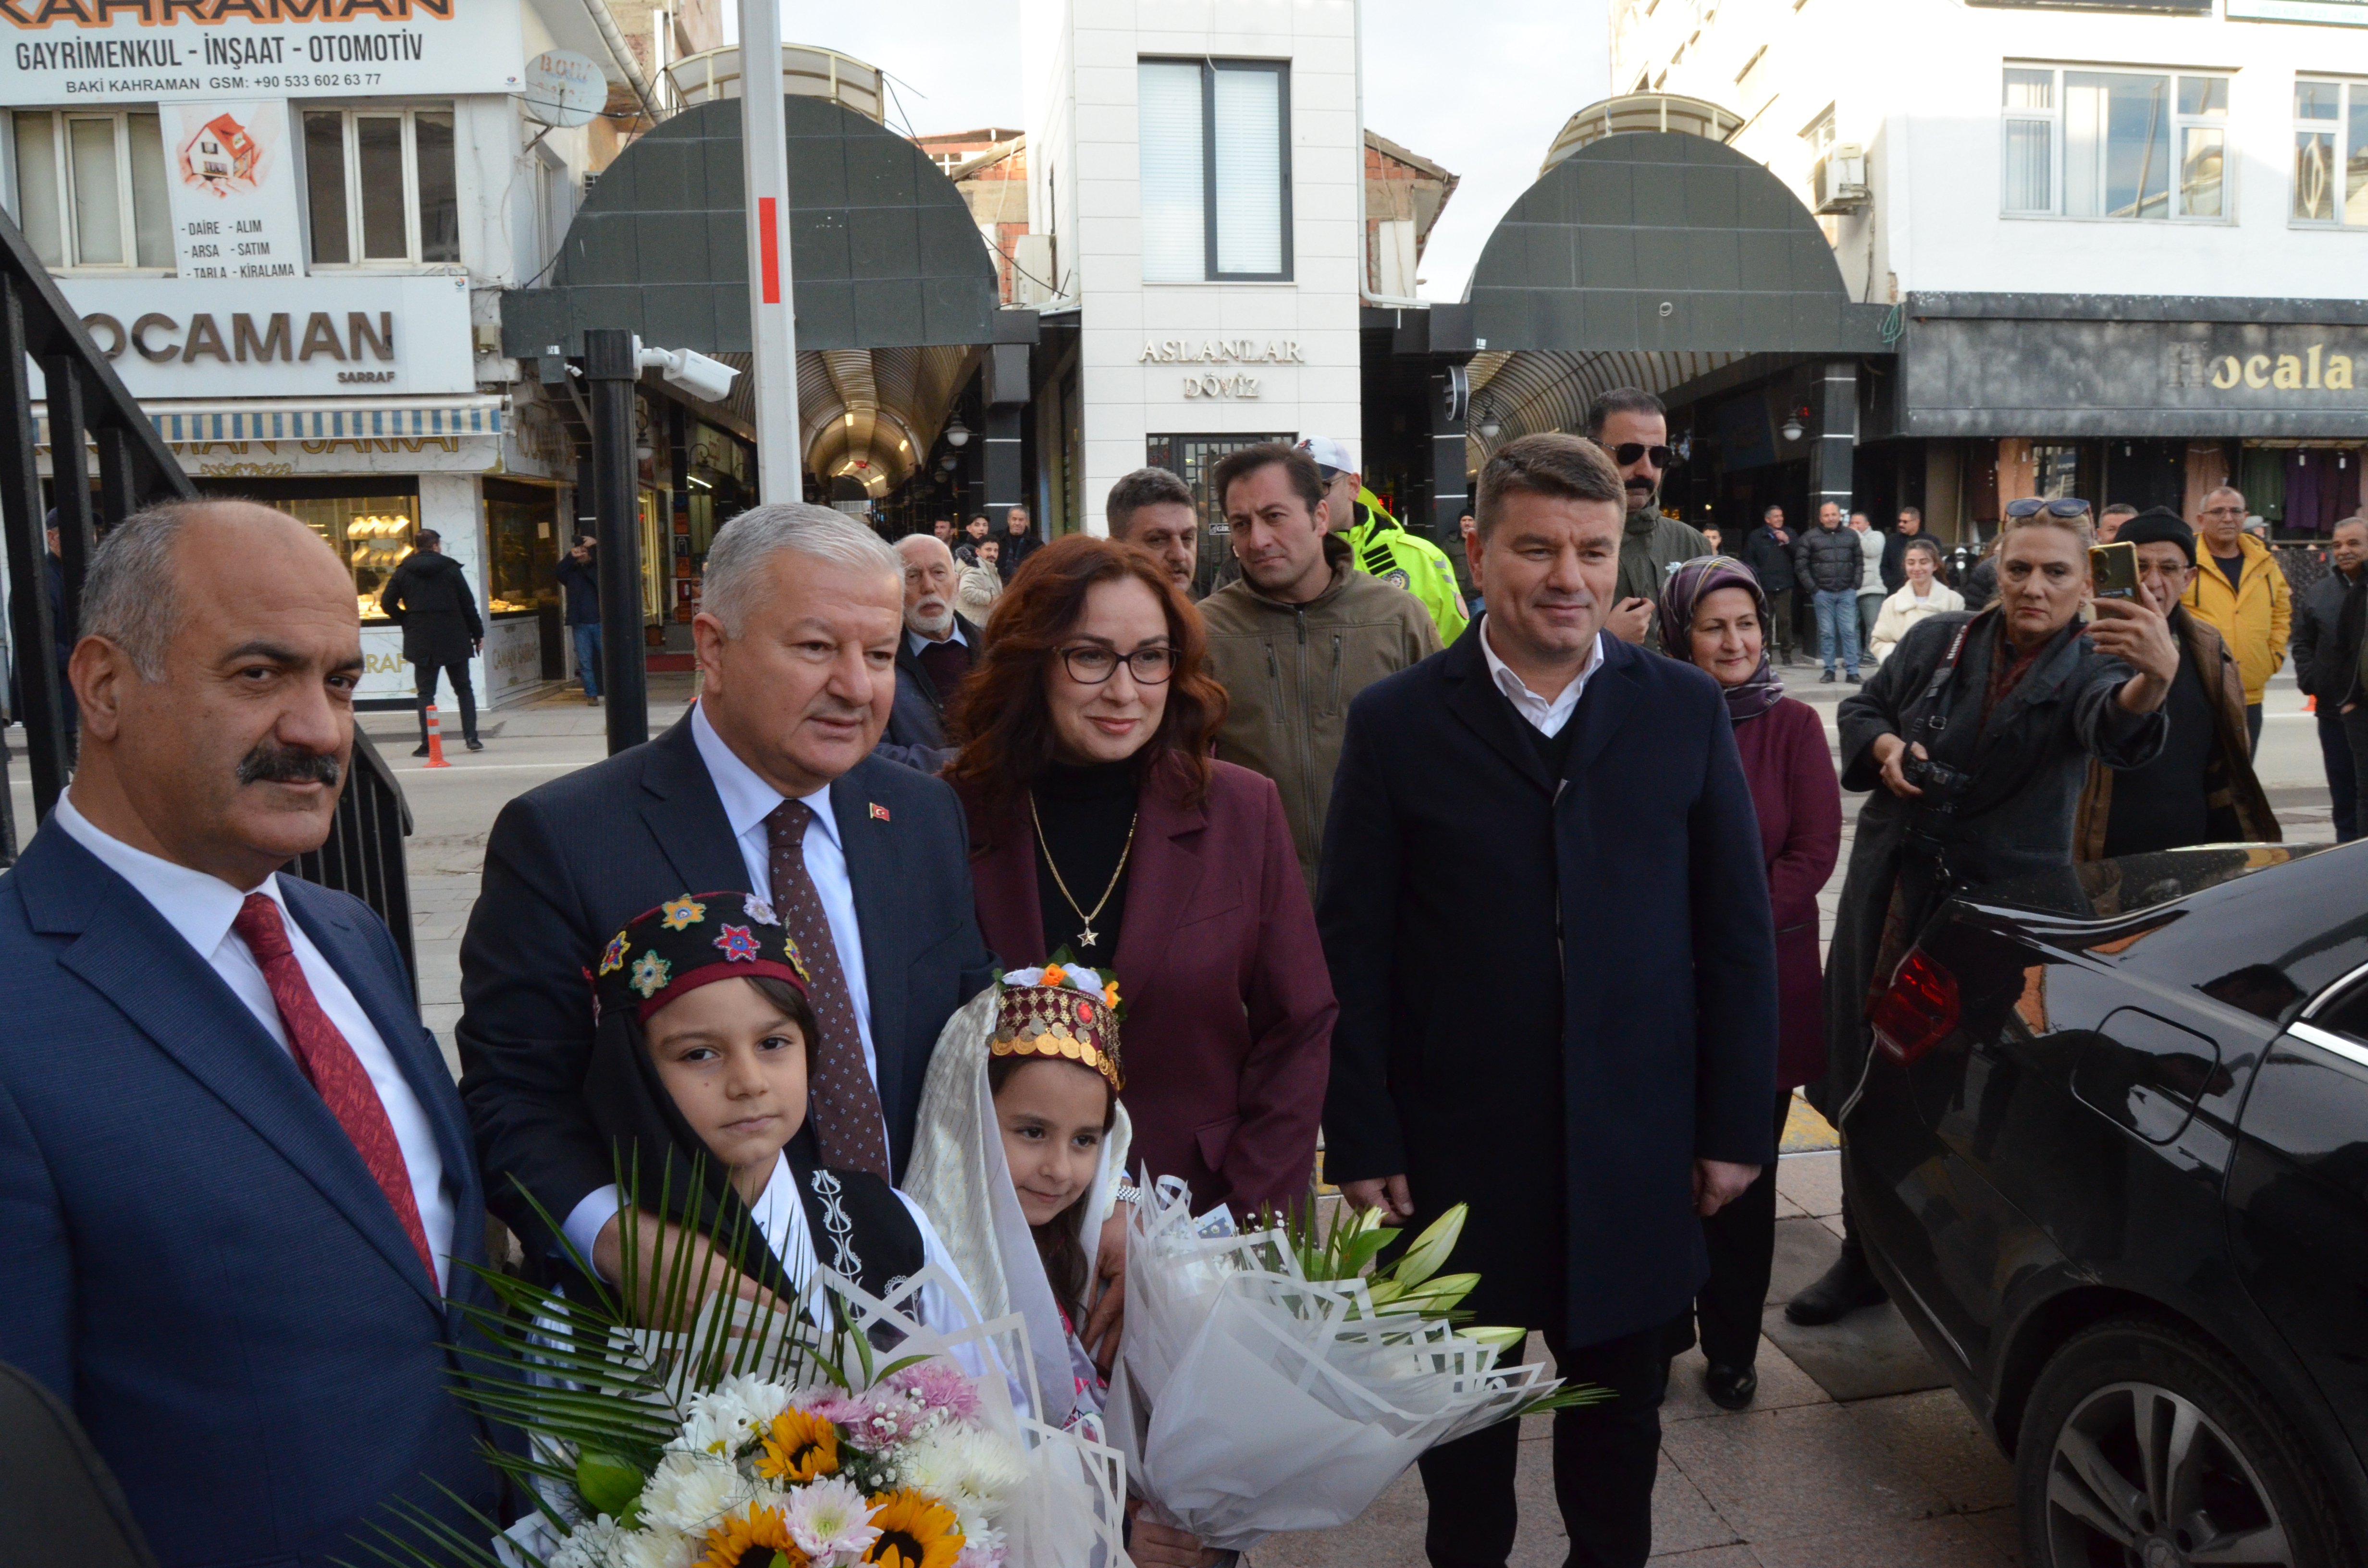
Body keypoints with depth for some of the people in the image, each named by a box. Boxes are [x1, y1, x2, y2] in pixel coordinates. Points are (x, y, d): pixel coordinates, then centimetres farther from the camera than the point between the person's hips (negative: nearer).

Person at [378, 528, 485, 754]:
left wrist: (407, 622, 14)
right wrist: (478, 634, 6)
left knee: (426, 693, 4)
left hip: (421, 641, 1)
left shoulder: (403, 572, 3)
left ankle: (427, 744, -2)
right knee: (464, 688, 9)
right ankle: (472, 738, 3)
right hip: (454, 640, -1)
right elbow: (468, 604, -1)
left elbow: (387, 604, -1)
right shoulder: (451, 569, -1)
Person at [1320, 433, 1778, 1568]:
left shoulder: (1685, 711, 0)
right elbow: (1353, 950, -5)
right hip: (1457, 1148, -1)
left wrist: (1737, 1125, 1)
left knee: (1618, 1409, 19)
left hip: (1636, 1150, 2)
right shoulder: (1396, 723, -5)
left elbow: (1738, 933, 2)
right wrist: (1361, 1141, -7)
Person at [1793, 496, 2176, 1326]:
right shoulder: (1939, 641, 4)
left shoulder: (2085, 666, -7)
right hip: (1889, 895, 4)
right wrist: (1886, 746, -5)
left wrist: (2152, 684, -54)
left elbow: (2115, 731, -30)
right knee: (1871, 1081, 10)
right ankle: (1865, 1258, 28)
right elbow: (1862, 707, 18)